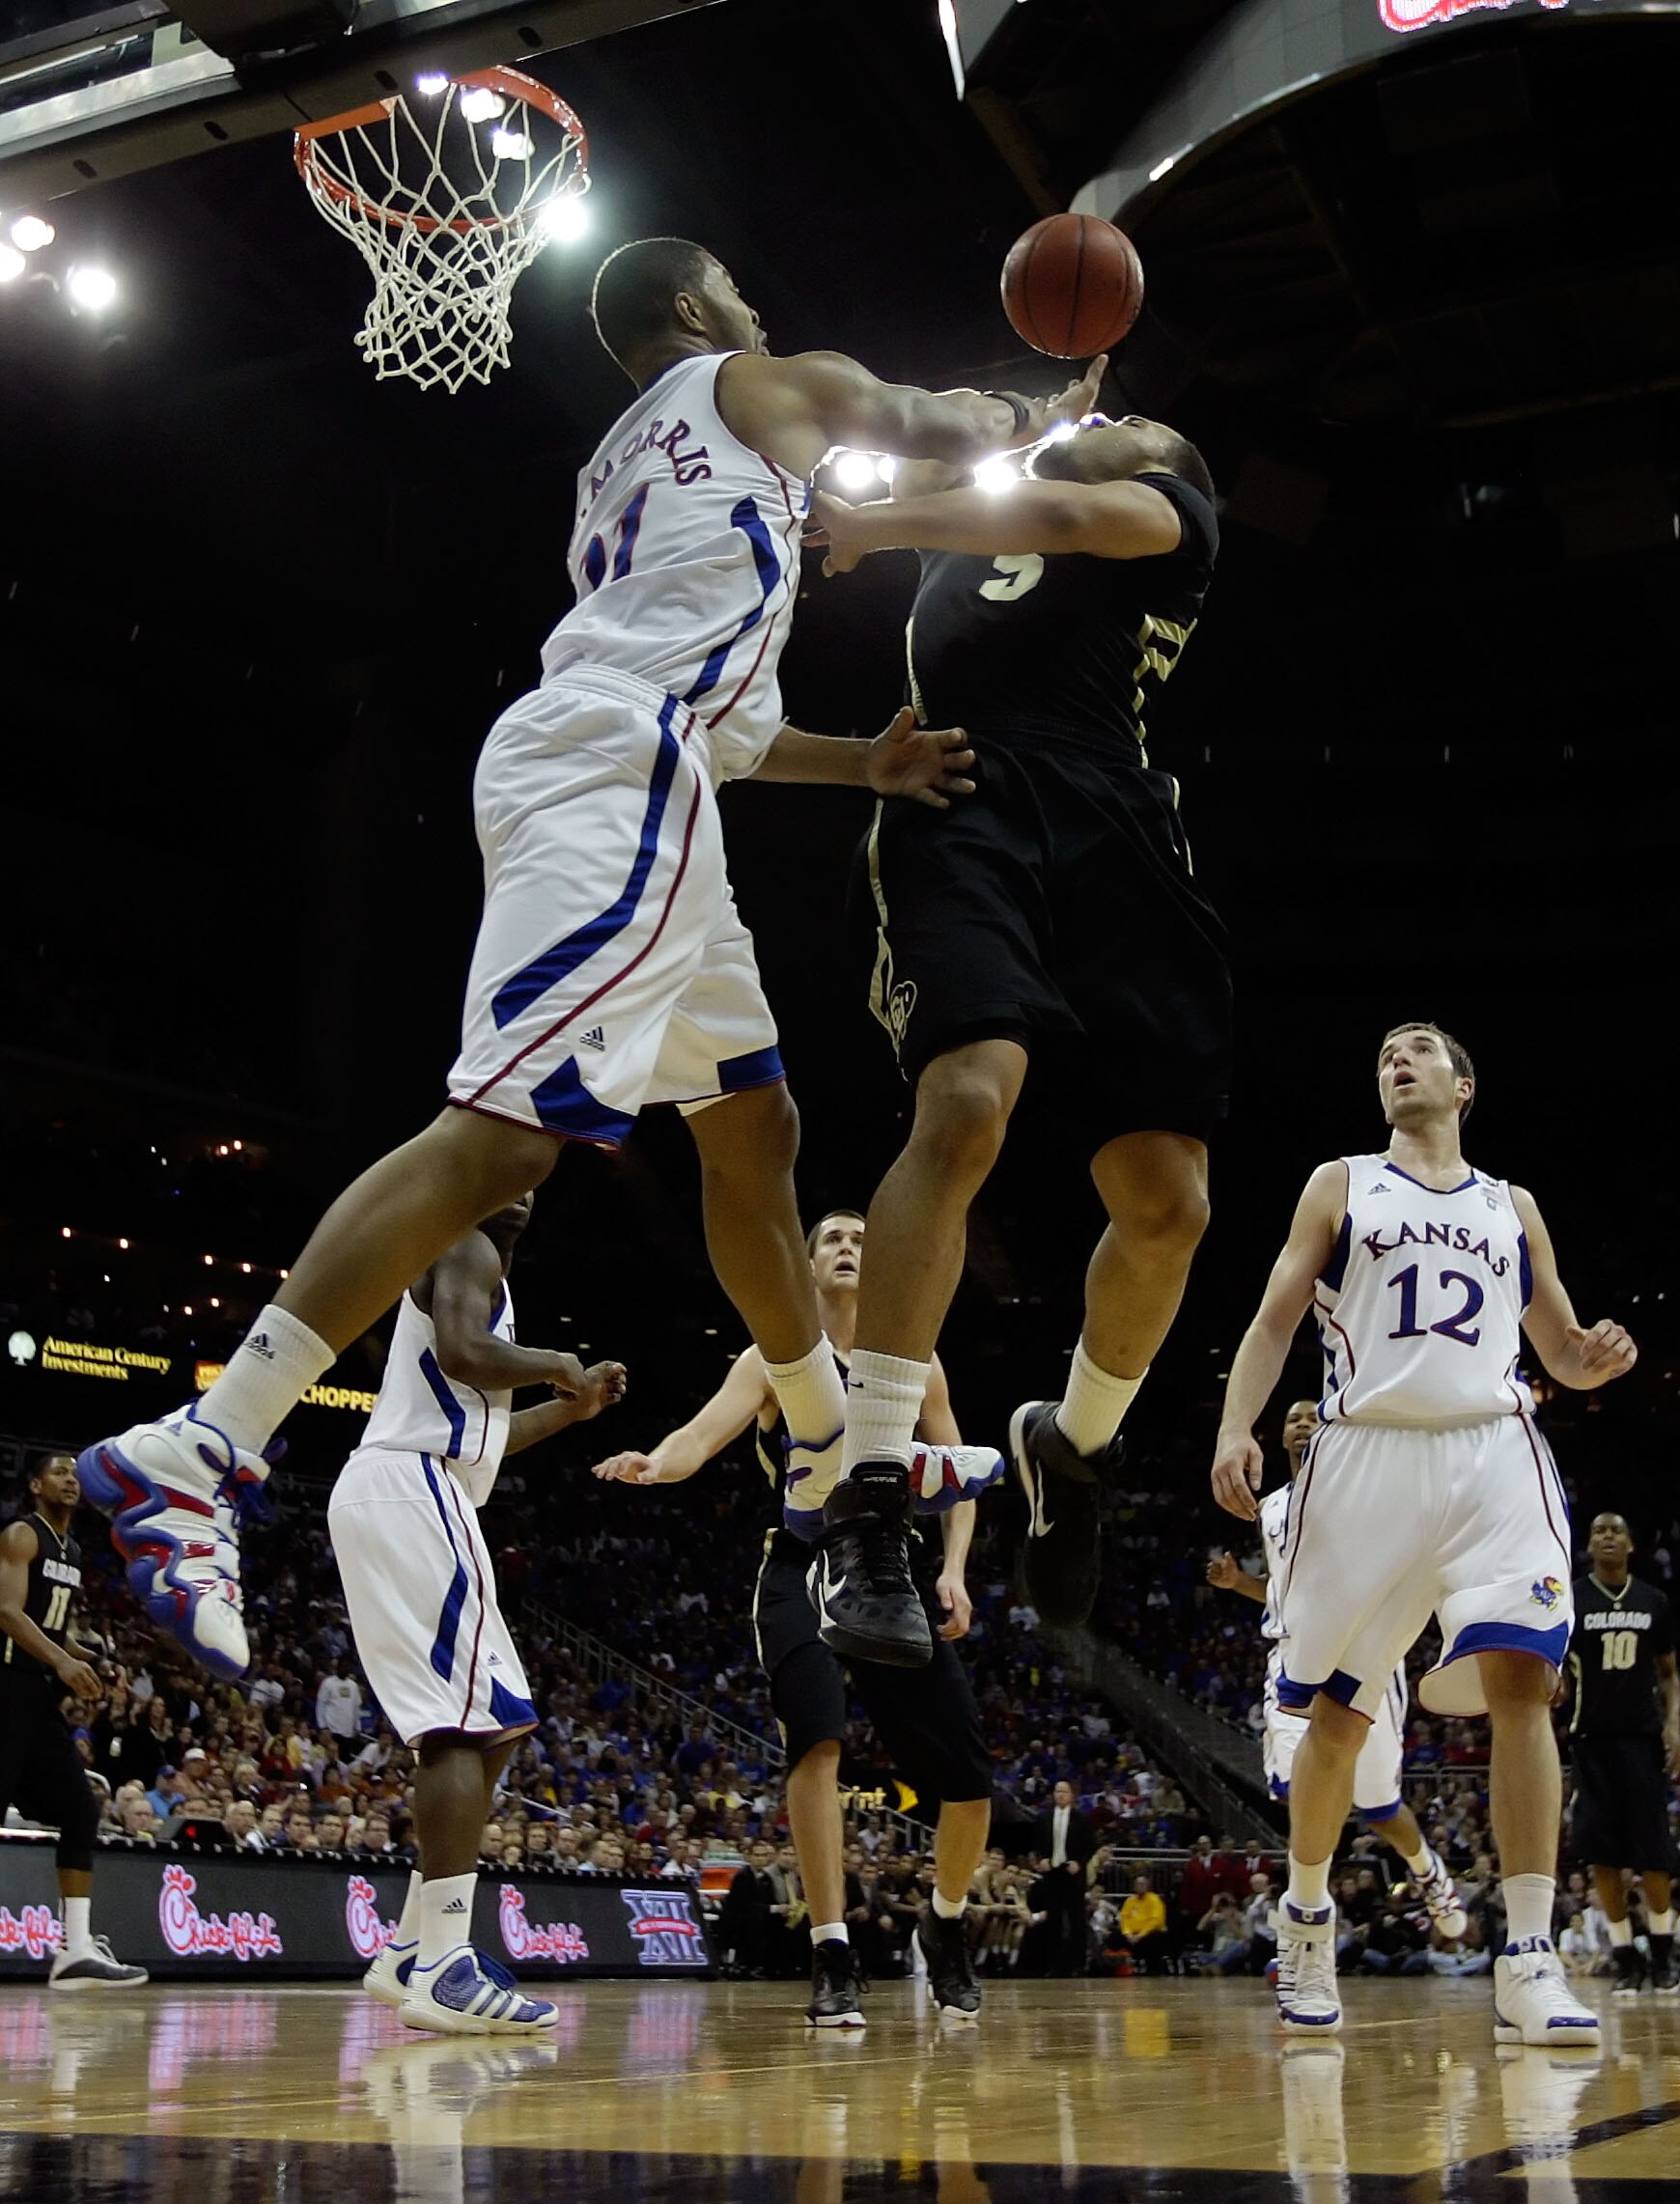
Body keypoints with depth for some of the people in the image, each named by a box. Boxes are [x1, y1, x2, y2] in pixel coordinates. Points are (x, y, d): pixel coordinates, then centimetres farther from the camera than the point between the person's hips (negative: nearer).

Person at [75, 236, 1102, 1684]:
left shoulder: (622, 463, 34)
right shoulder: (766, 383, 13)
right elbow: (947, 432, 27)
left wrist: (859, 764, 26)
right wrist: (1042, 419, 48)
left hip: (622, 786, 10)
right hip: (617, 777, -10)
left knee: (755, 1122, 17)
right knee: (507, 1133, -21)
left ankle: (835, 1459, 27)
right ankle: (193, 1454, -26)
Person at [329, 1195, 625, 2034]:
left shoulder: (474, 1271, 31)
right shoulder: (469, 1250, 0)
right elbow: (462, 1351, -21)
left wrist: (569, 1409, 29)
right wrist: (555, 1364, -5)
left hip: (395, 1495, 11)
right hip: (412, 1491, -11)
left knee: (488, 1724, 11)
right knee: (466, 1724, -16)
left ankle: (411, 1951, 11)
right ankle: (444, 1968, -21)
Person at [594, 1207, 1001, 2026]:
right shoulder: (776, 1360, 2)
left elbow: (960, 1477, 13)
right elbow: (706, 1433, -13)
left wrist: (953, 1572, -1)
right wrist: (654, 1464, -35)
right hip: (804, 1573, -2)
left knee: (967, 1776, -2)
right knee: (817, 1742, -25)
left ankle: (946, 1923, 27)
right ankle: (833, 1957, -15)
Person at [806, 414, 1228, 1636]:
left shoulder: (1174, 514, 17)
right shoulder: (969, 505, 32)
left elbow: (1065, 516, -1)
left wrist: (879, 523, -4)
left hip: (1108, 830, 0)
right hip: (962, 810, 1)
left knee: (1168, 1204, -6)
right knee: (967, 1103, -28)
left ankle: (1075, 1445, 23)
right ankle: (870, 1492, -26)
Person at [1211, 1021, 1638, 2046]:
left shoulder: (1512, 1207, 19)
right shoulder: (1340, 1186, 14)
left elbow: (1560, 1347, 20)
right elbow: (1276, 1320, 7)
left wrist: (1595, 1359, -5)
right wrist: (1236, 1428, -9)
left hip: (1494, 1452, 1)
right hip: (1368, 1454, -1)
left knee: (1522, 1677, -18)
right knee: (1338, 1710, 5)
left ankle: (1530, 1963, -16)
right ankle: (1308, 1914, 28)